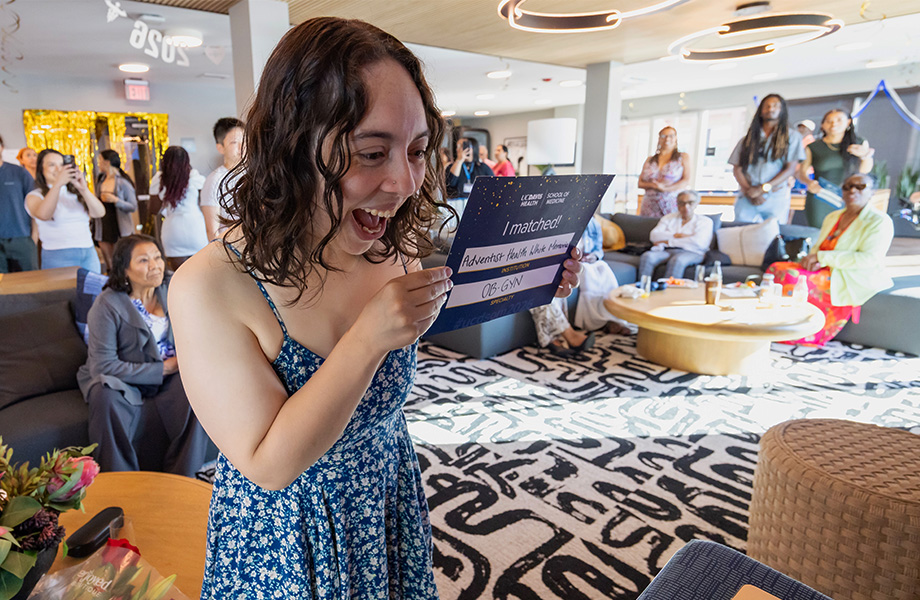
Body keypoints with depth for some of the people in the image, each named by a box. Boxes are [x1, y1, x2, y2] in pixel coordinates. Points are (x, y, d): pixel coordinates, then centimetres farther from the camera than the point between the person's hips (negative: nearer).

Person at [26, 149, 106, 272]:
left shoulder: (76, 192, 12)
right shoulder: (34, 196, 6)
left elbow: (99, 213, -3)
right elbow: (44, 215, -17)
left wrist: (83, 189, -18)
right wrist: (58, 184, -24)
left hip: (89, 254, 3)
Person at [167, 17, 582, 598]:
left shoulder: (394, 248, -16)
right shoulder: (209, 288, -29)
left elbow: (442, 312, 4)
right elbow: (269, 465, -27)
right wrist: (368, 340, -38)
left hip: (391, 503, 4)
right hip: (284, 529, -3)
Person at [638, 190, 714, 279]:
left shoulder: (705, 221, 12)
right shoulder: (669, 218, 23)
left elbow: (697, 242, -7)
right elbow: (653, 235, 7)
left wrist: (667, 241, -4)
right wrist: (676, 235, -6)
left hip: (690, 253, -3)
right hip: (665, 251, 3)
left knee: (677, 260, -39)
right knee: (647, 256, -30)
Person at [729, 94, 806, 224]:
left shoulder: (792, 136, 11)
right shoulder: (748, 139, 16)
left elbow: (790, 169, 2)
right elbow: (737, 169, 9)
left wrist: (763, 188, -10)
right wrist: (749, 191, -8)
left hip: (776, 199, -1)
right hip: (747, 198, 1)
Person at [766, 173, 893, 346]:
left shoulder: (879, 221, -5)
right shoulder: (832, 217, 18)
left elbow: (869, 259, -17)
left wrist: (824, 257, -20)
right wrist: (813, 259, -9)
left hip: (853, 282, -7)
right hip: (827, 271, 7)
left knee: (793, 278, -30)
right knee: (777, 269, -18)